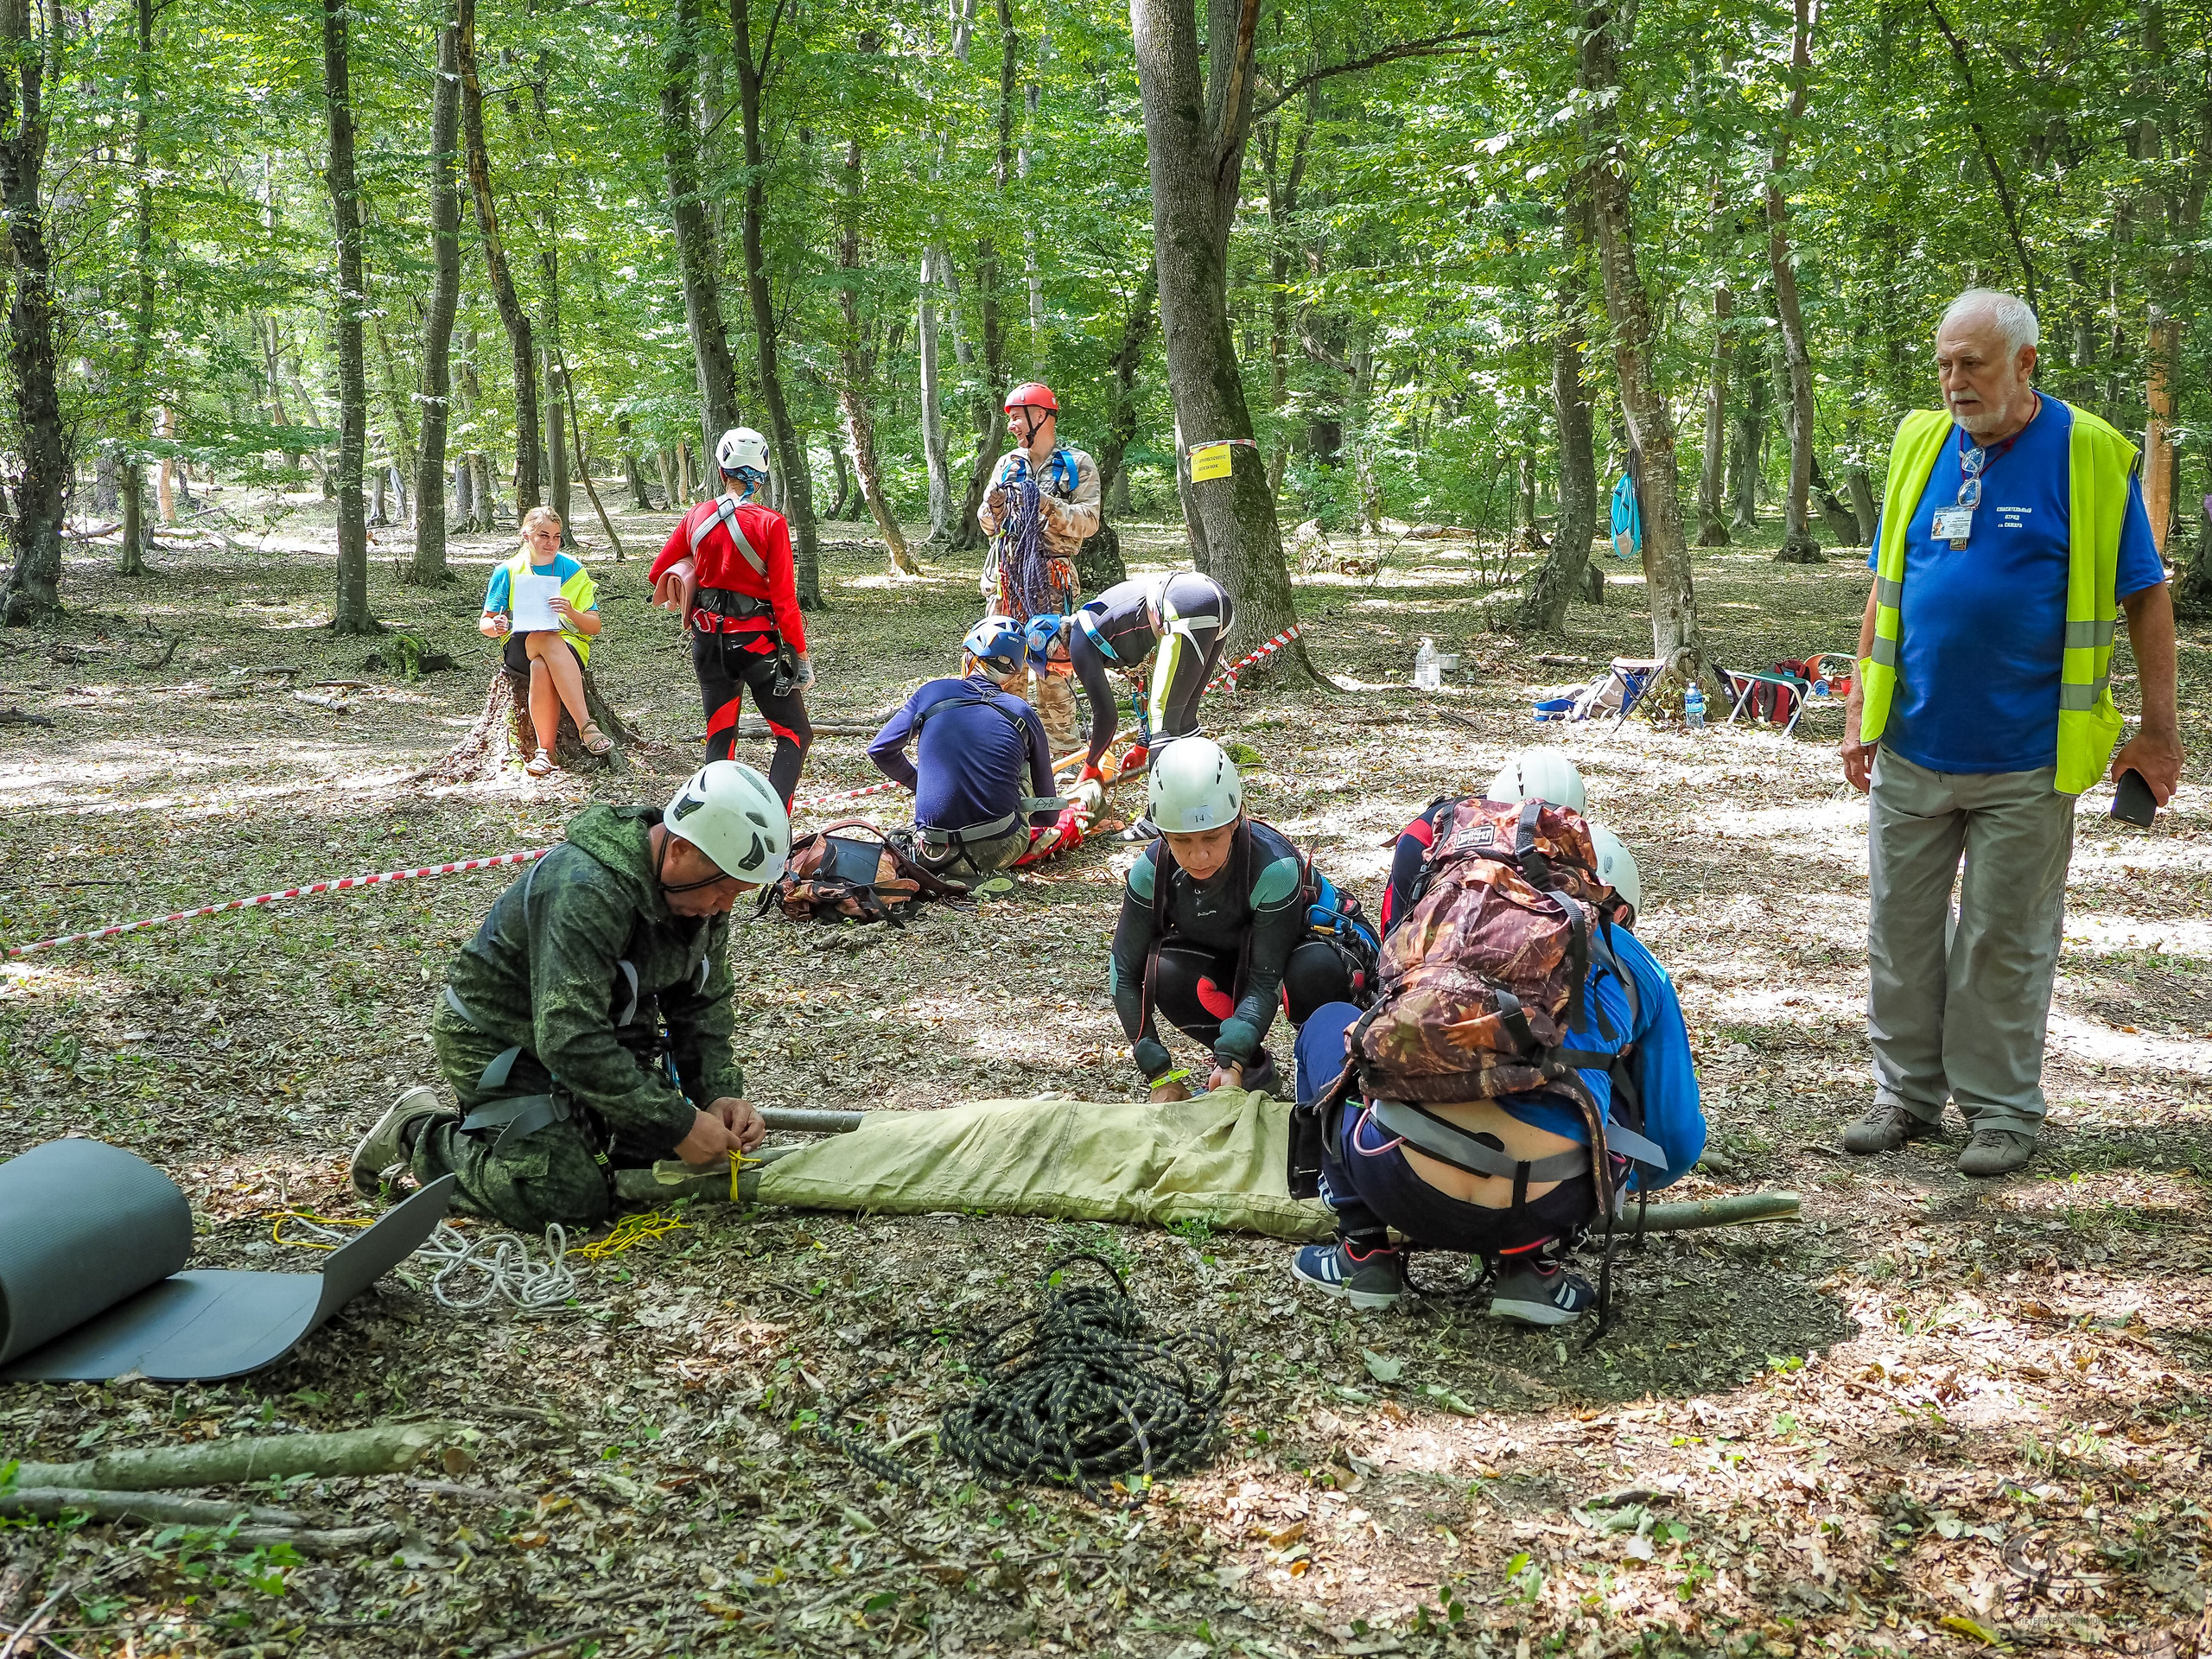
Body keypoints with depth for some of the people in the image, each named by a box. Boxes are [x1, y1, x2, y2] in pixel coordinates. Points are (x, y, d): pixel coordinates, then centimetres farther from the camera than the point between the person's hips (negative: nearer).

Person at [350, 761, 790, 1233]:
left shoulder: (701, 889, -9)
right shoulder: (586, 891, -36)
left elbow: (702, 1006, 1)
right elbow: (570, 1042, -39)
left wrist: (720, 1094, -15)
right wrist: (678, 1126, -37)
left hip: (600, 1031, 8)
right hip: (498, 1039, -8)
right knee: (571, 1198, -17)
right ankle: (419, 1135, 4)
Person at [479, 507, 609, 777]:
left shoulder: (573, 571, 7)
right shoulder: (508, 572, 8)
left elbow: (594, 627, 2)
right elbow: (484, 623, 10)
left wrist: (570, 612, -18)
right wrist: (495, 627, -14)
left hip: (569, 646, 0)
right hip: (519, 648, 0)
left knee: (541, 667, -38)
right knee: (547, 639, -37)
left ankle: (545, 749, -35)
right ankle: (586, 727, -43)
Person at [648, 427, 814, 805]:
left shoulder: (697, 516, 0)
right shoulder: (770, 523, -13)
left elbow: (658, 575, 9)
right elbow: (784, 599, -13)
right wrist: (800, 653, -5)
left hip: (709, 641, 5)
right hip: (757, 640, -5)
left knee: (719, 737, 16)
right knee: (795, 734, 5)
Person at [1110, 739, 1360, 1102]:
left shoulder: (1276, 865, -35)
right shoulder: (1152, 871, -24)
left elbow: (1265, 978, -33)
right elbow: (1126, 972, -20)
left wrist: (1232, 1061, -45)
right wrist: (1160, 1075, -25)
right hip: (1220, 960, 3)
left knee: (1316, 969, -38)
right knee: (1164, 974, -30)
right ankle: (1256, 1070, -6)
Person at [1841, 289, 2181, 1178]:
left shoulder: (2089, 456, -7)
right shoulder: (1922, 445, 5)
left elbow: (2147, 597, -2)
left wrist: (2157, 733, -3)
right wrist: (1860, 712, 8)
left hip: (2025, 760, -4)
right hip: (1911, 748, 4)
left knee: (2006, 938, 5)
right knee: (1900, 929, 10)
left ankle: (2003, 1107, 19)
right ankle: (1907, 1092, 24)